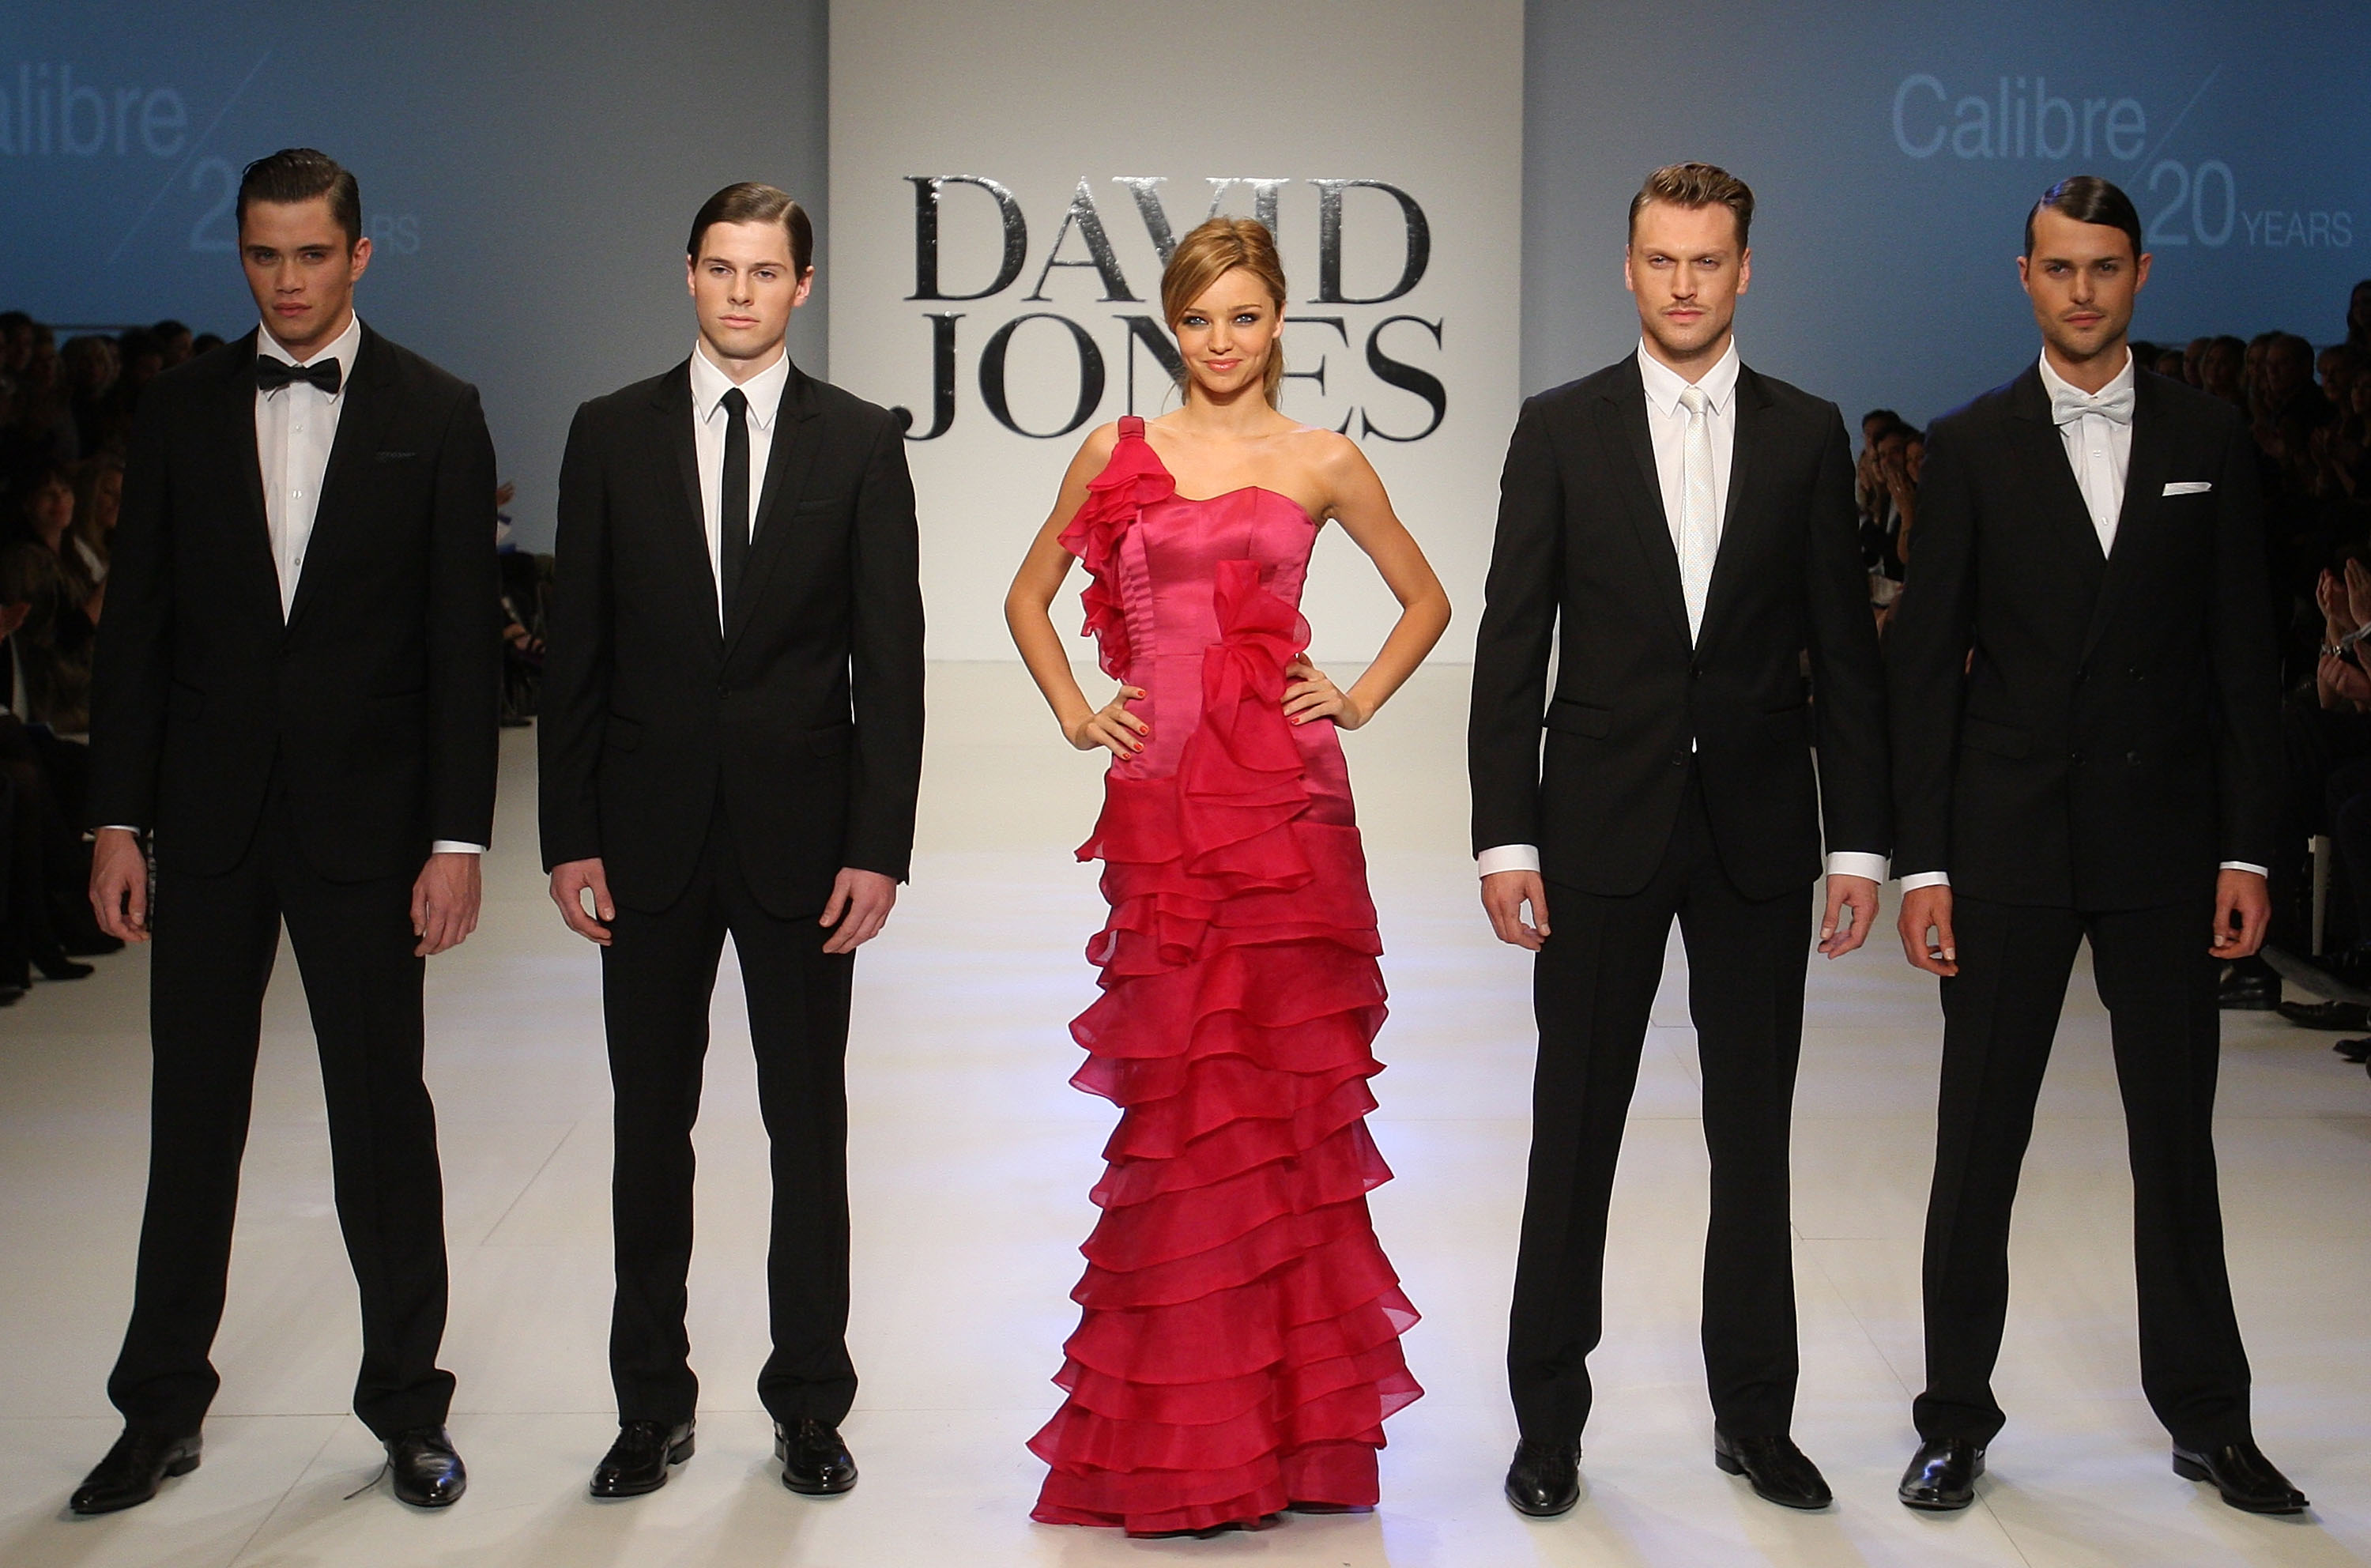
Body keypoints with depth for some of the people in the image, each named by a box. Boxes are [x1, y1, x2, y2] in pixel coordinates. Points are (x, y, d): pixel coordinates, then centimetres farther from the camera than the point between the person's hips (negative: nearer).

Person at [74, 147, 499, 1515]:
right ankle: (163, 1411, 21)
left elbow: (462, 642, -3)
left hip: (363, 822, -2)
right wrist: (119, 816, 1)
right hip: (208, 823, 2)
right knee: (193, 1119, 9)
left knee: (383, 1117, 5)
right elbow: (138, 624, 7)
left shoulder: (435, 416, 0)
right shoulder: (183, 411, 6)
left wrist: (457, 837, -8)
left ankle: (408, 1403, 20)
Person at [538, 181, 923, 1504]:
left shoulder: (860, 442, 1)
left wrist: (879, 846, -7)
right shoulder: (613, 434, 4)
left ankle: (811, 1404, 20)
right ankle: (654, 1404, 22)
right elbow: (577, 649, 4)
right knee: (652, 1126, 9)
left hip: (801, 833, -1)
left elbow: (891, 657, -1)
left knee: (809, 1124, 7)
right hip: (652, 834, 1)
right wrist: (572, 835, -2)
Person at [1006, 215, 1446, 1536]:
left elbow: (1428, 600, 18)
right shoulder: (1119, 453, 11)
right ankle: (1173, 1435, 10)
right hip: (1159, 795, 1)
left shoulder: (1323, 465, 7)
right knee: (1177, 1093, 1)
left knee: (1280, 1083, 1)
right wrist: (1074, 713, 8)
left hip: (1284, 792, -1)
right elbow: (1030, 597, 21)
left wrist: (1361, 700, 6)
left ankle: (1287, 1419, 13)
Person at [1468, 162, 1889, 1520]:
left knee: (1755, 1130, 9)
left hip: (1758, 828, 1)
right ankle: (1550, 1420, 17)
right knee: (1575, 1130, 5)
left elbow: (1845, 649, 5)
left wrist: (1860, 840, 0)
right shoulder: (1561, 430, 1)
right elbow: (1512, 645, -1)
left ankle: (1756, 1415, 23)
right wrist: (1504, 835, -7)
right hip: (1603, 828, -1)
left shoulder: (1807, 434, 5)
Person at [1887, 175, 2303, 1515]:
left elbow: (2243, 653, 4)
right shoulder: (1973, 446, 1)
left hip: (2164, 837, 1)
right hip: (2009, 841, -1)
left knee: (2177, 1132, 9)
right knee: (1979, 1141, 5)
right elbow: (1926, 664, 0)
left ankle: (2207, 1416, 22)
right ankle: (1958, 1419, 16)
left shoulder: (2211, 439, 5)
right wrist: (1922, 862, -6)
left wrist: (2247, 850, -3)